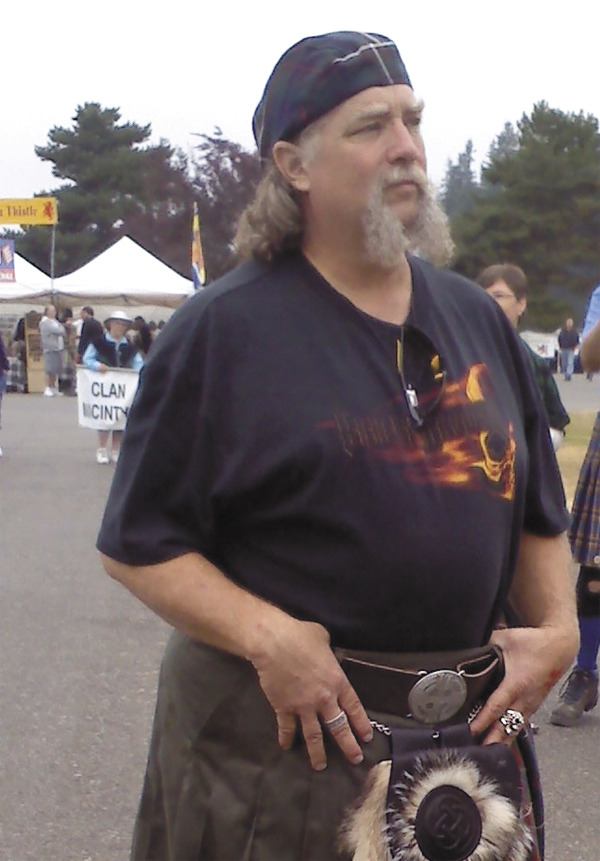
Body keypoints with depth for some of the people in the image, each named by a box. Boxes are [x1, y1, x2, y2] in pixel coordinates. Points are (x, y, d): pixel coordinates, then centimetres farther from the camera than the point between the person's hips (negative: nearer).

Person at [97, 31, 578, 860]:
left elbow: (535, 512, 15)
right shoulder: (225, 327, -7)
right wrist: (267, 637, -21)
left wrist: (557, 628, -2)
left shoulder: (476, 318, 8)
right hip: (277, 727, -4)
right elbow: (140, 543, -8)